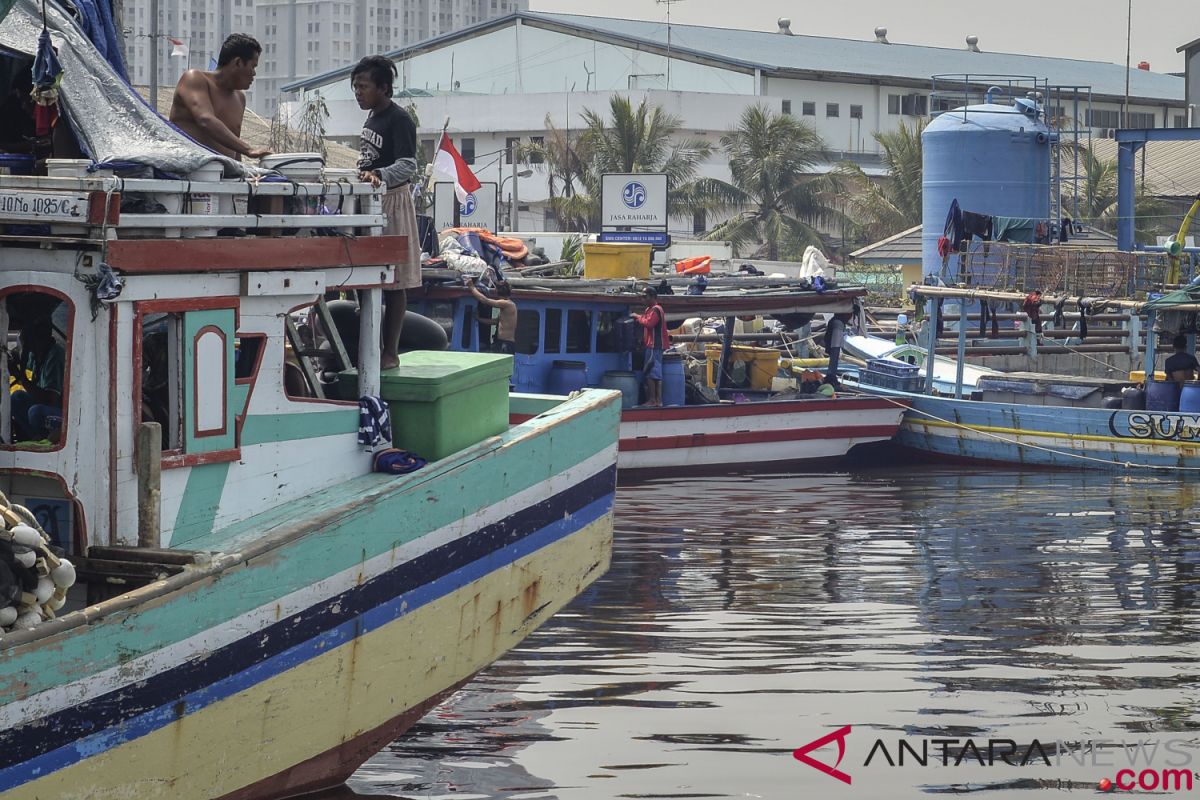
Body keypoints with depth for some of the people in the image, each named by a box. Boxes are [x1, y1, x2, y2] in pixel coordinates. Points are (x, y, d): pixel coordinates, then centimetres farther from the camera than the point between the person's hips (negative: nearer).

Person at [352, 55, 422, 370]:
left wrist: (379, 175, -40)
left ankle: (390, 352, -4)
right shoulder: (371, 120, 15)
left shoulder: (399, 120, -13)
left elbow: (408, 165, -24)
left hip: (392, 203, -9)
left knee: (393, 282, -5)